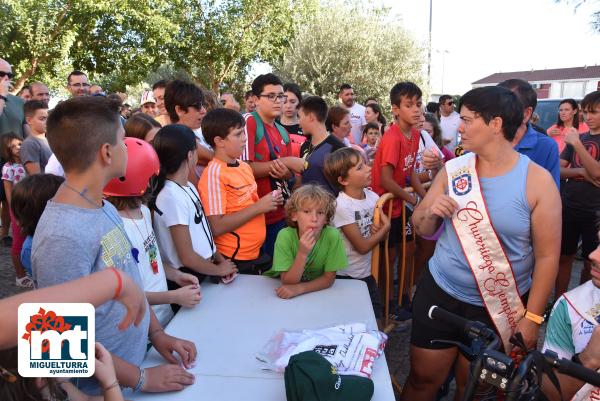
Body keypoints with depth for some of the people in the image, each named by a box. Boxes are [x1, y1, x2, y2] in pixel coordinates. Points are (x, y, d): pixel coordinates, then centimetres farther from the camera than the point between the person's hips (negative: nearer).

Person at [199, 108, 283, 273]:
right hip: (233, 260, -7)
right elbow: (216, 227, -22)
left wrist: (268, 202, -1)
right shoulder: (214, 174, -18)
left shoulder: (245, 166, 5)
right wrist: (258, 207, -21)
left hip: (256, 254, 8)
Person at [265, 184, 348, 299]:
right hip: (286, 293, -1)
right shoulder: (285, 236, -21)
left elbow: (329, 278, -12)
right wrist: (302, 254, -33)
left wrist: (299, 288, -26)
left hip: (318, 290, 1)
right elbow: (287, 282, -19)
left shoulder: (333, 236, -20)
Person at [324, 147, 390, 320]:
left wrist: (379, 230, -16)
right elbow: (362, 247, -18)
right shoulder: (342, 206, -22)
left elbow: (383, 237, 7)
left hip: (366, 273, 6)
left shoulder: (372, 196, -4)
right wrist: (386, 227, -7)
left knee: (377, 318, 17)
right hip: (344, 277, -6)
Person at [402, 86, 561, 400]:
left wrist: (532, 317, -7)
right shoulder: (452, 170, -3)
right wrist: (429, 212, -18)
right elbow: (423, 230, 5)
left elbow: (547, 256, -8)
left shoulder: (537, 180, -11)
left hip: (500, 307, -2)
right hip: (439, 294, 2)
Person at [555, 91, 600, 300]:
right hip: (568, 207, 4)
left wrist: (577, 144, -19)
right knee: (564, 257, 8)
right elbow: (557, 170, 5)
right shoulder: (577, 137, 9)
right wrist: (581, 172, -13)